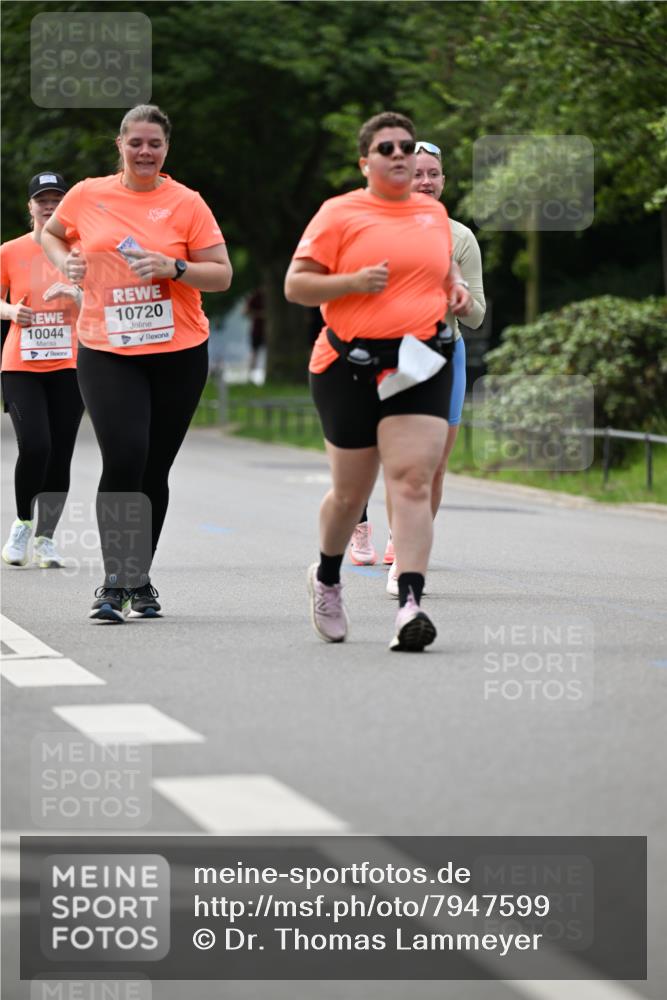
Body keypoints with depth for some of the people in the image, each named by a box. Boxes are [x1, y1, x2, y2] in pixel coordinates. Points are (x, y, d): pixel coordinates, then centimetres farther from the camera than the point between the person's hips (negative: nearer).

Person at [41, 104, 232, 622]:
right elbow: (51, 234, 23)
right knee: (123, 459, -16)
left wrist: (173, 267, -16)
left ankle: (140, 580, 22)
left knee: (154, 469, 7)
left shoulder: (186, 203, -1)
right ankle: (115, 582, -8)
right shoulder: (87, 195, 4)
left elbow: (222, 274, -1)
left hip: (178, 354, 0)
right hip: (106, 352, 0)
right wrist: (65, 262, 3)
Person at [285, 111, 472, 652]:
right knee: (351, 492, 8)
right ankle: (327, 578, 37)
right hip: (349, 366, -2)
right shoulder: (340, 213, -1)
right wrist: (354, 282, -17)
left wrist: (456, 291, 10)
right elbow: (295, 285, -3)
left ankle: (410, 606, -22)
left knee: (412, 480, -15)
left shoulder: (434, 213, 14)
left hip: (420, 364, 2)